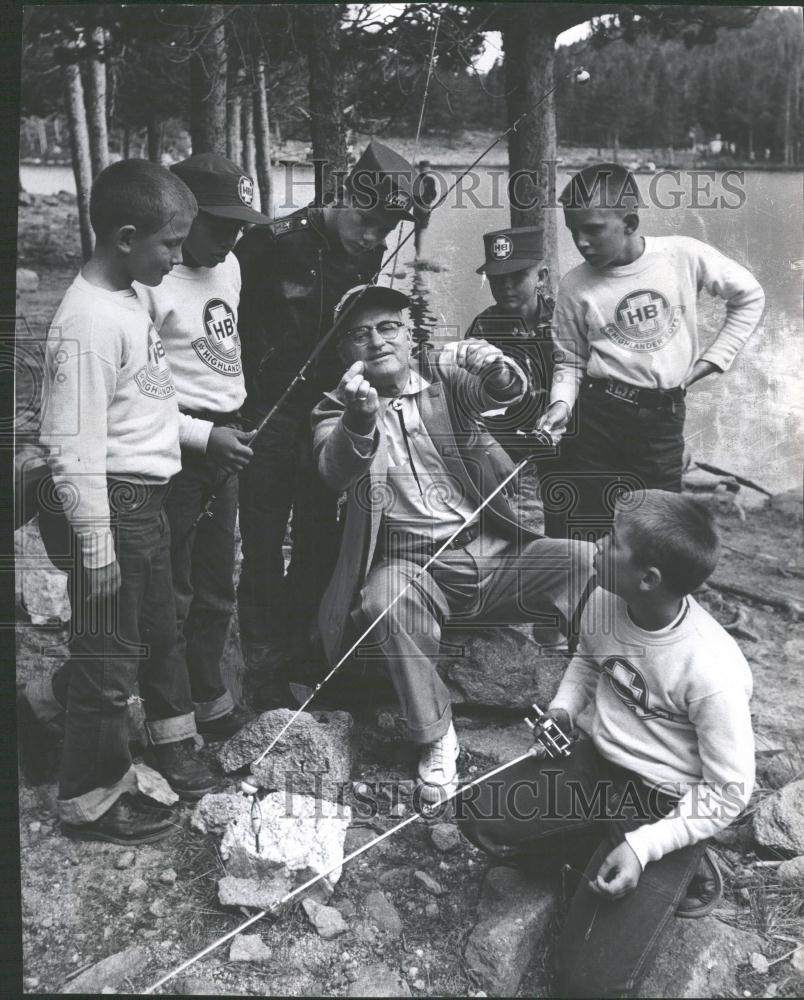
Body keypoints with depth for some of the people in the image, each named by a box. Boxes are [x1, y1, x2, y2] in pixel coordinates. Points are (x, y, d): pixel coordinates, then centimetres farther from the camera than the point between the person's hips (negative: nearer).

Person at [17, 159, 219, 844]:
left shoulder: (127, 298, 6)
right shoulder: (89, 321, -23)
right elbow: (73, 446, -24)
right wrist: (96, 548, -21)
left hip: (146, 498, 10)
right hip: (110, 505, -10)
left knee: (158, 633, 24)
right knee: (110, 654, 6)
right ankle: (94, 800, 25)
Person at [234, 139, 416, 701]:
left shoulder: (368, 254, 3)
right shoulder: (274, 243, -17)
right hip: (268, 412, -5)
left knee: (321, 538, 11)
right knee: (264, 541, 1)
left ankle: (302, 652, 28)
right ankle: (264, 667, 15)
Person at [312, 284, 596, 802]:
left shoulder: (445, 378, 11)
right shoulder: (337, 410, 8)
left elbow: (510, 389, -8)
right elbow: (336, 472, -14)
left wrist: (495, 365, -32)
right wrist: (360, 418, -35)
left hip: (494, 552, 2)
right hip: (412, 566, -1)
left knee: (592, 562, -20)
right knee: (386, 601, -35)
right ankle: (437, 739, -14)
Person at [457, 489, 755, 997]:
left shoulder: (712, 670, -30)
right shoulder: (604, 601, -12)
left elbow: (730, 791, -18)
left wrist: (643, 846, -24)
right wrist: (563, 708, -4)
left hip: (666, 805, -5)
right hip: (596, 763, 6)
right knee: (478, 814, -11)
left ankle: (669, 873, 12)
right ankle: (587, 847, 9)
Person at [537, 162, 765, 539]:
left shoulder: (685, 256, -5)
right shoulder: (575, 285, -4)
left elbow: (749, 297, 9)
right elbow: (570, 360, 6)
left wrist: (715, 356, 4)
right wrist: (561, 402, -13)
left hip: (663, 417, 0)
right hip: (596, 416, 0)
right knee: (575, 530, 1)